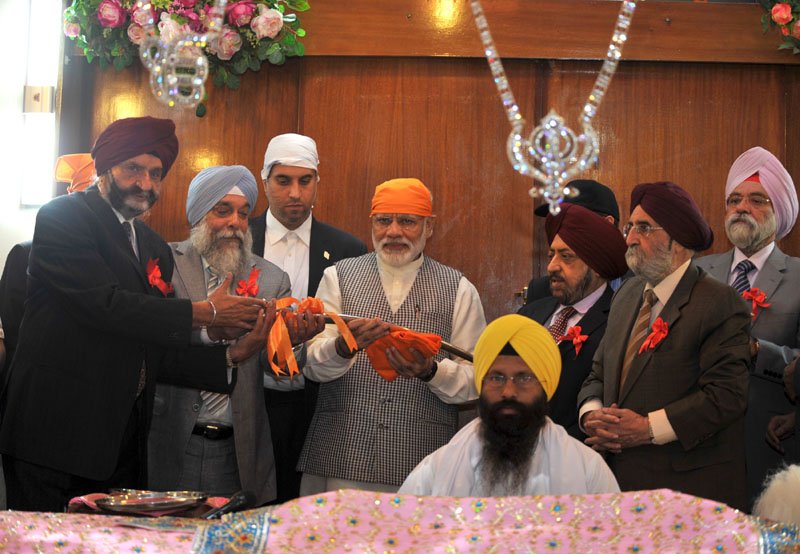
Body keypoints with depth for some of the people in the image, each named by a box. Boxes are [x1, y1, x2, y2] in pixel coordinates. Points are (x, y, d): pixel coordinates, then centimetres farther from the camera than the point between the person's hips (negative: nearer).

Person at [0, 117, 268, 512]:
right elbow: (104, 303, -19)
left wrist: (232, 357, 0)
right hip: (56, 434, -6)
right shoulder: (62, 217, -4)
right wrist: (203, 313, -13)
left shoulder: (155, 249, 17)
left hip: (124, 445, 7)